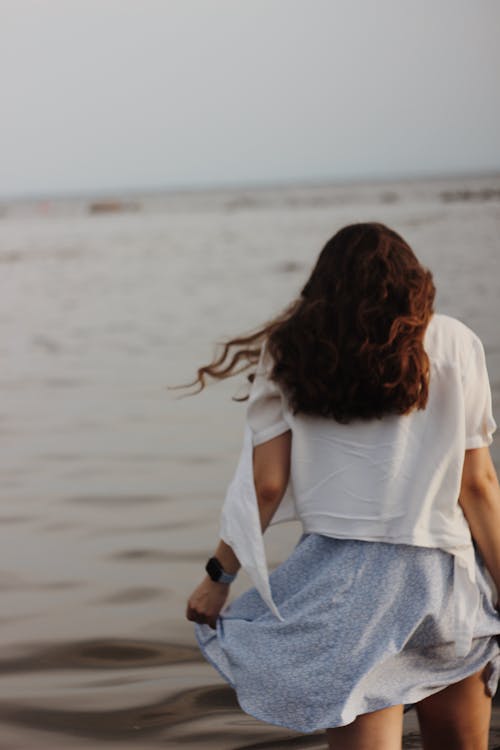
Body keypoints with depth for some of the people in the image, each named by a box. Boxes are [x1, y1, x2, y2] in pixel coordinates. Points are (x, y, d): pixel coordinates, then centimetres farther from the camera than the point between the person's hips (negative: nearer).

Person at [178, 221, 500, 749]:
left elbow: (265, 485, 2)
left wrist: (219, 575, 11)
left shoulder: (291, 352, 5)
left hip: (340, 581, 0)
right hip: (442, 576, 0)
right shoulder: (453, 344, 3)